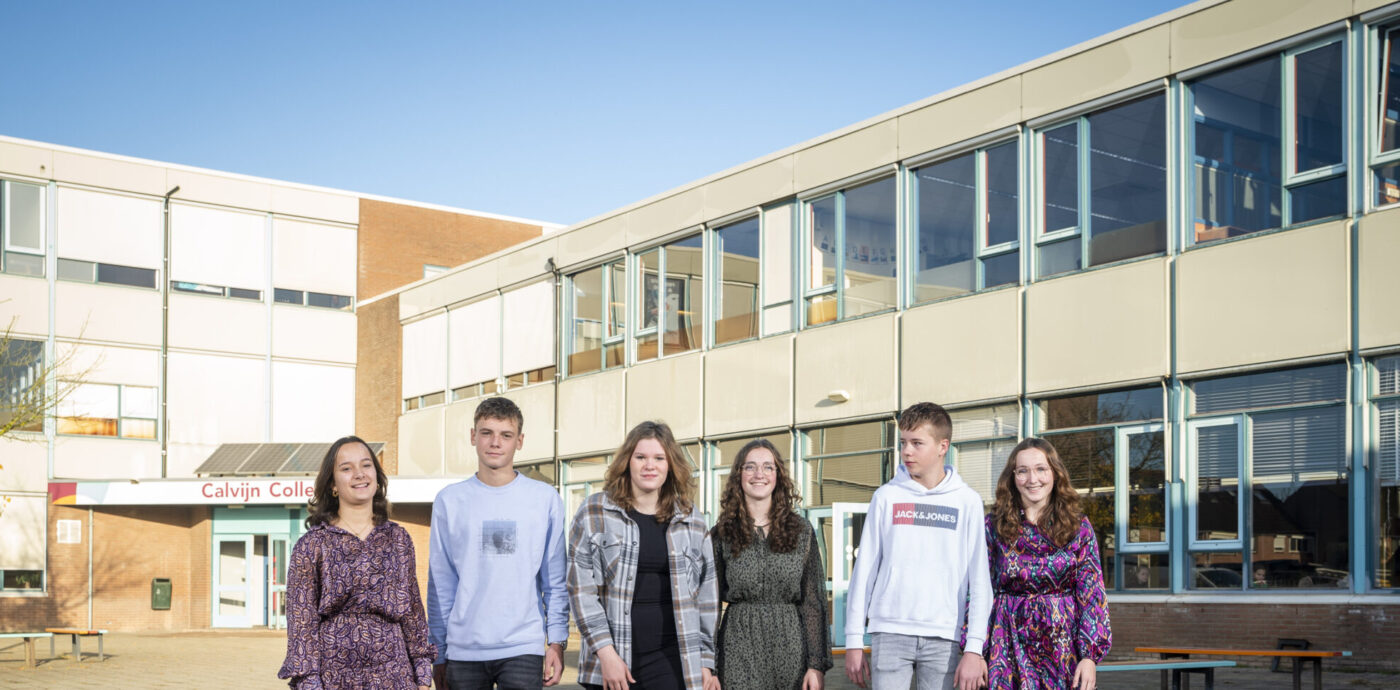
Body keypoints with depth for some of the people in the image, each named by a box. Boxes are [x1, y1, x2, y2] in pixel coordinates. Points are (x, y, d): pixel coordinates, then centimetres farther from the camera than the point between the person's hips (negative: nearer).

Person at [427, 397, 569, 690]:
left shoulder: (545, 499, 4)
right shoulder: (450, 501, 6)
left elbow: (555, 581, 6)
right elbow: (440, 583, 8)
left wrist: (557, 642, -1)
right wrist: (438, 653, 6)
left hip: (524, 649, -1)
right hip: (463, 651, 1)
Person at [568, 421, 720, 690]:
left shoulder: (690, 518, 11)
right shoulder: (595, 512, 3)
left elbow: (706, 595, 13)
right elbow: (581, 589, -2)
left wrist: (707, 662, 9)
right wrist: (605, 652, -10)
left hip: (671, 659, 1)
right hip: (613, 659, -1)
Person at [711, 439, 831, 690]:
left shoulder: (802, 530, 7)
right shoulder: (721, 534, 5)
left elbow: (814, 601, 5)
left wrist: (817, 664, -2)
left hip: (791, 645, 1)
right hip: (740, 649, -1)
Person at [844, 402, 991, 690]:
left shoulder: (967, 501, 4)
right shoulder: (887, 496, 6)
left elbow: (979, 580, 1)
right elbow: (864, 570, 7)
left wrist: (974, 648, -7)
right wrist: (854, 641, 4)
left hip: (943, 637, 0)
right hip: (890, 634, 1)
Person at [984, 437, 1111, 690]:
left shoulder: (1078, 526, 3)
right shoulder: (994, 525, 3)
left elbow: (1092, 594, 0)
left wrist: (1090, 656, -8)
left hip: (1065, 646, 0)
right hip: (1011, 647, 0)